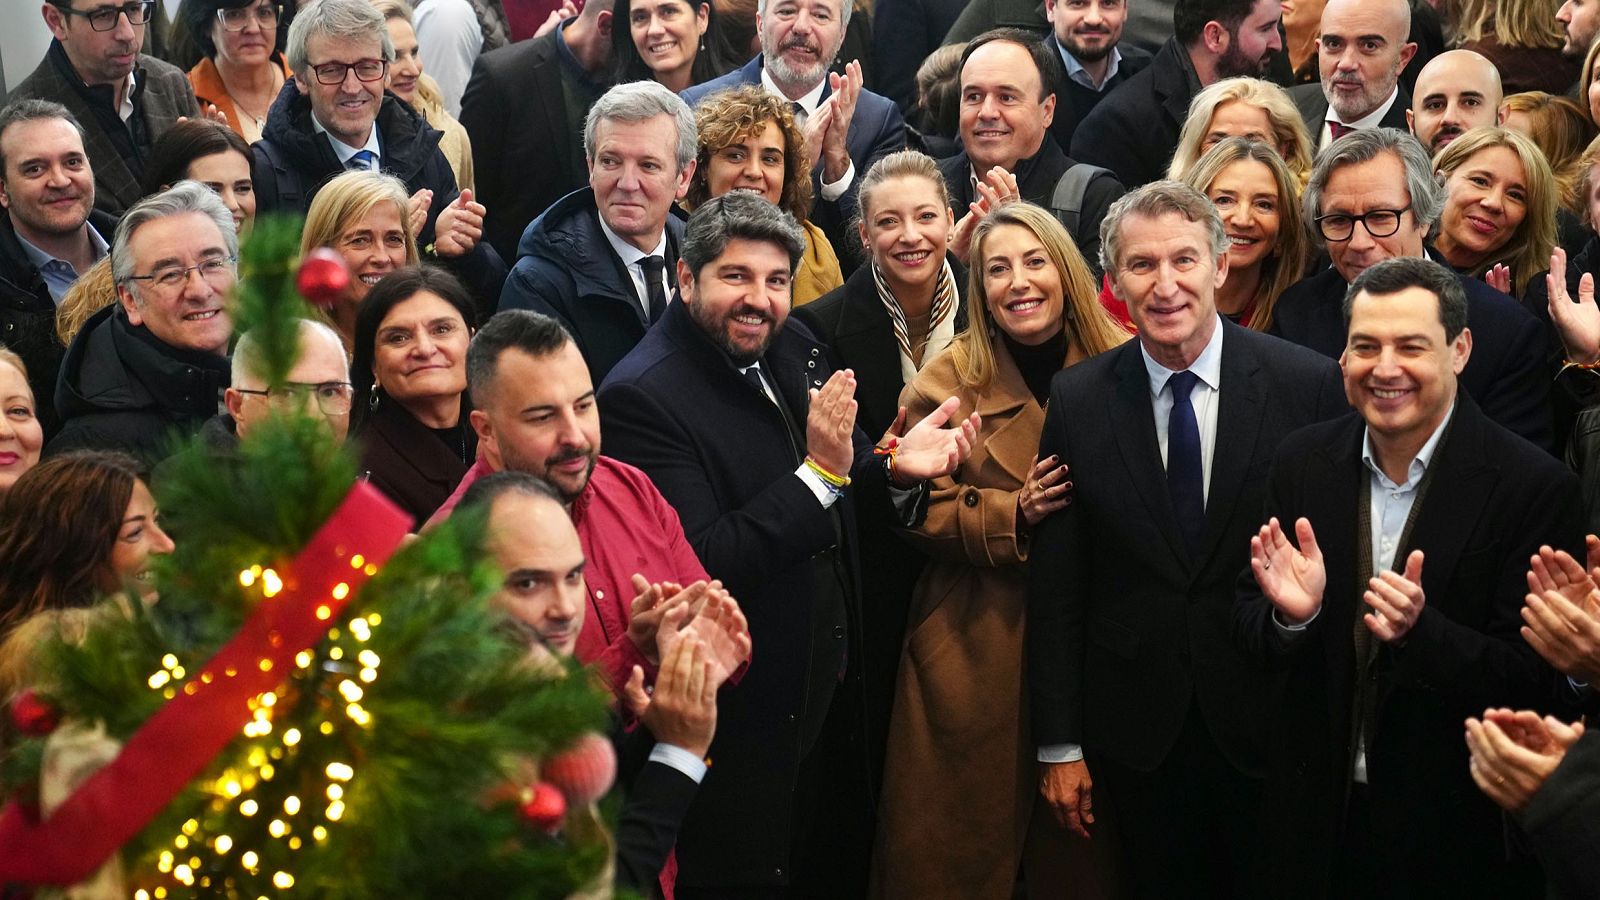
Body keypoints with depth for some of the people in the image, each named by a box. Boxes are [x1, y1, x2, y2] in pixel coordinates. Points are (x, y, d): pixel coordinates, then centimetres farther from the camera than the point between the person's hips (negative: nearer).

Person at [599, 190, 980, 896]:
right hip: (745, 716, -8)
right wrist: (821, 472, -31)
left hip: (830, 680, 8)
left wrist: (894, 463, -8)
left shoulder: (792, 348, 1)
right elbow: (699, 566, -29)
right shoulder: (642, 398, -23)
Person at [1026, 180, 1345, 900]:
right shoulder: (1076, 402, -2)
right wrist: (1059, 745, 0)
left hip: (1271, 721, -1)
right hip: (1136, 727, 1)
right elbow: (1055, 585, 0)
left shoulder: (1309, 385, -8)